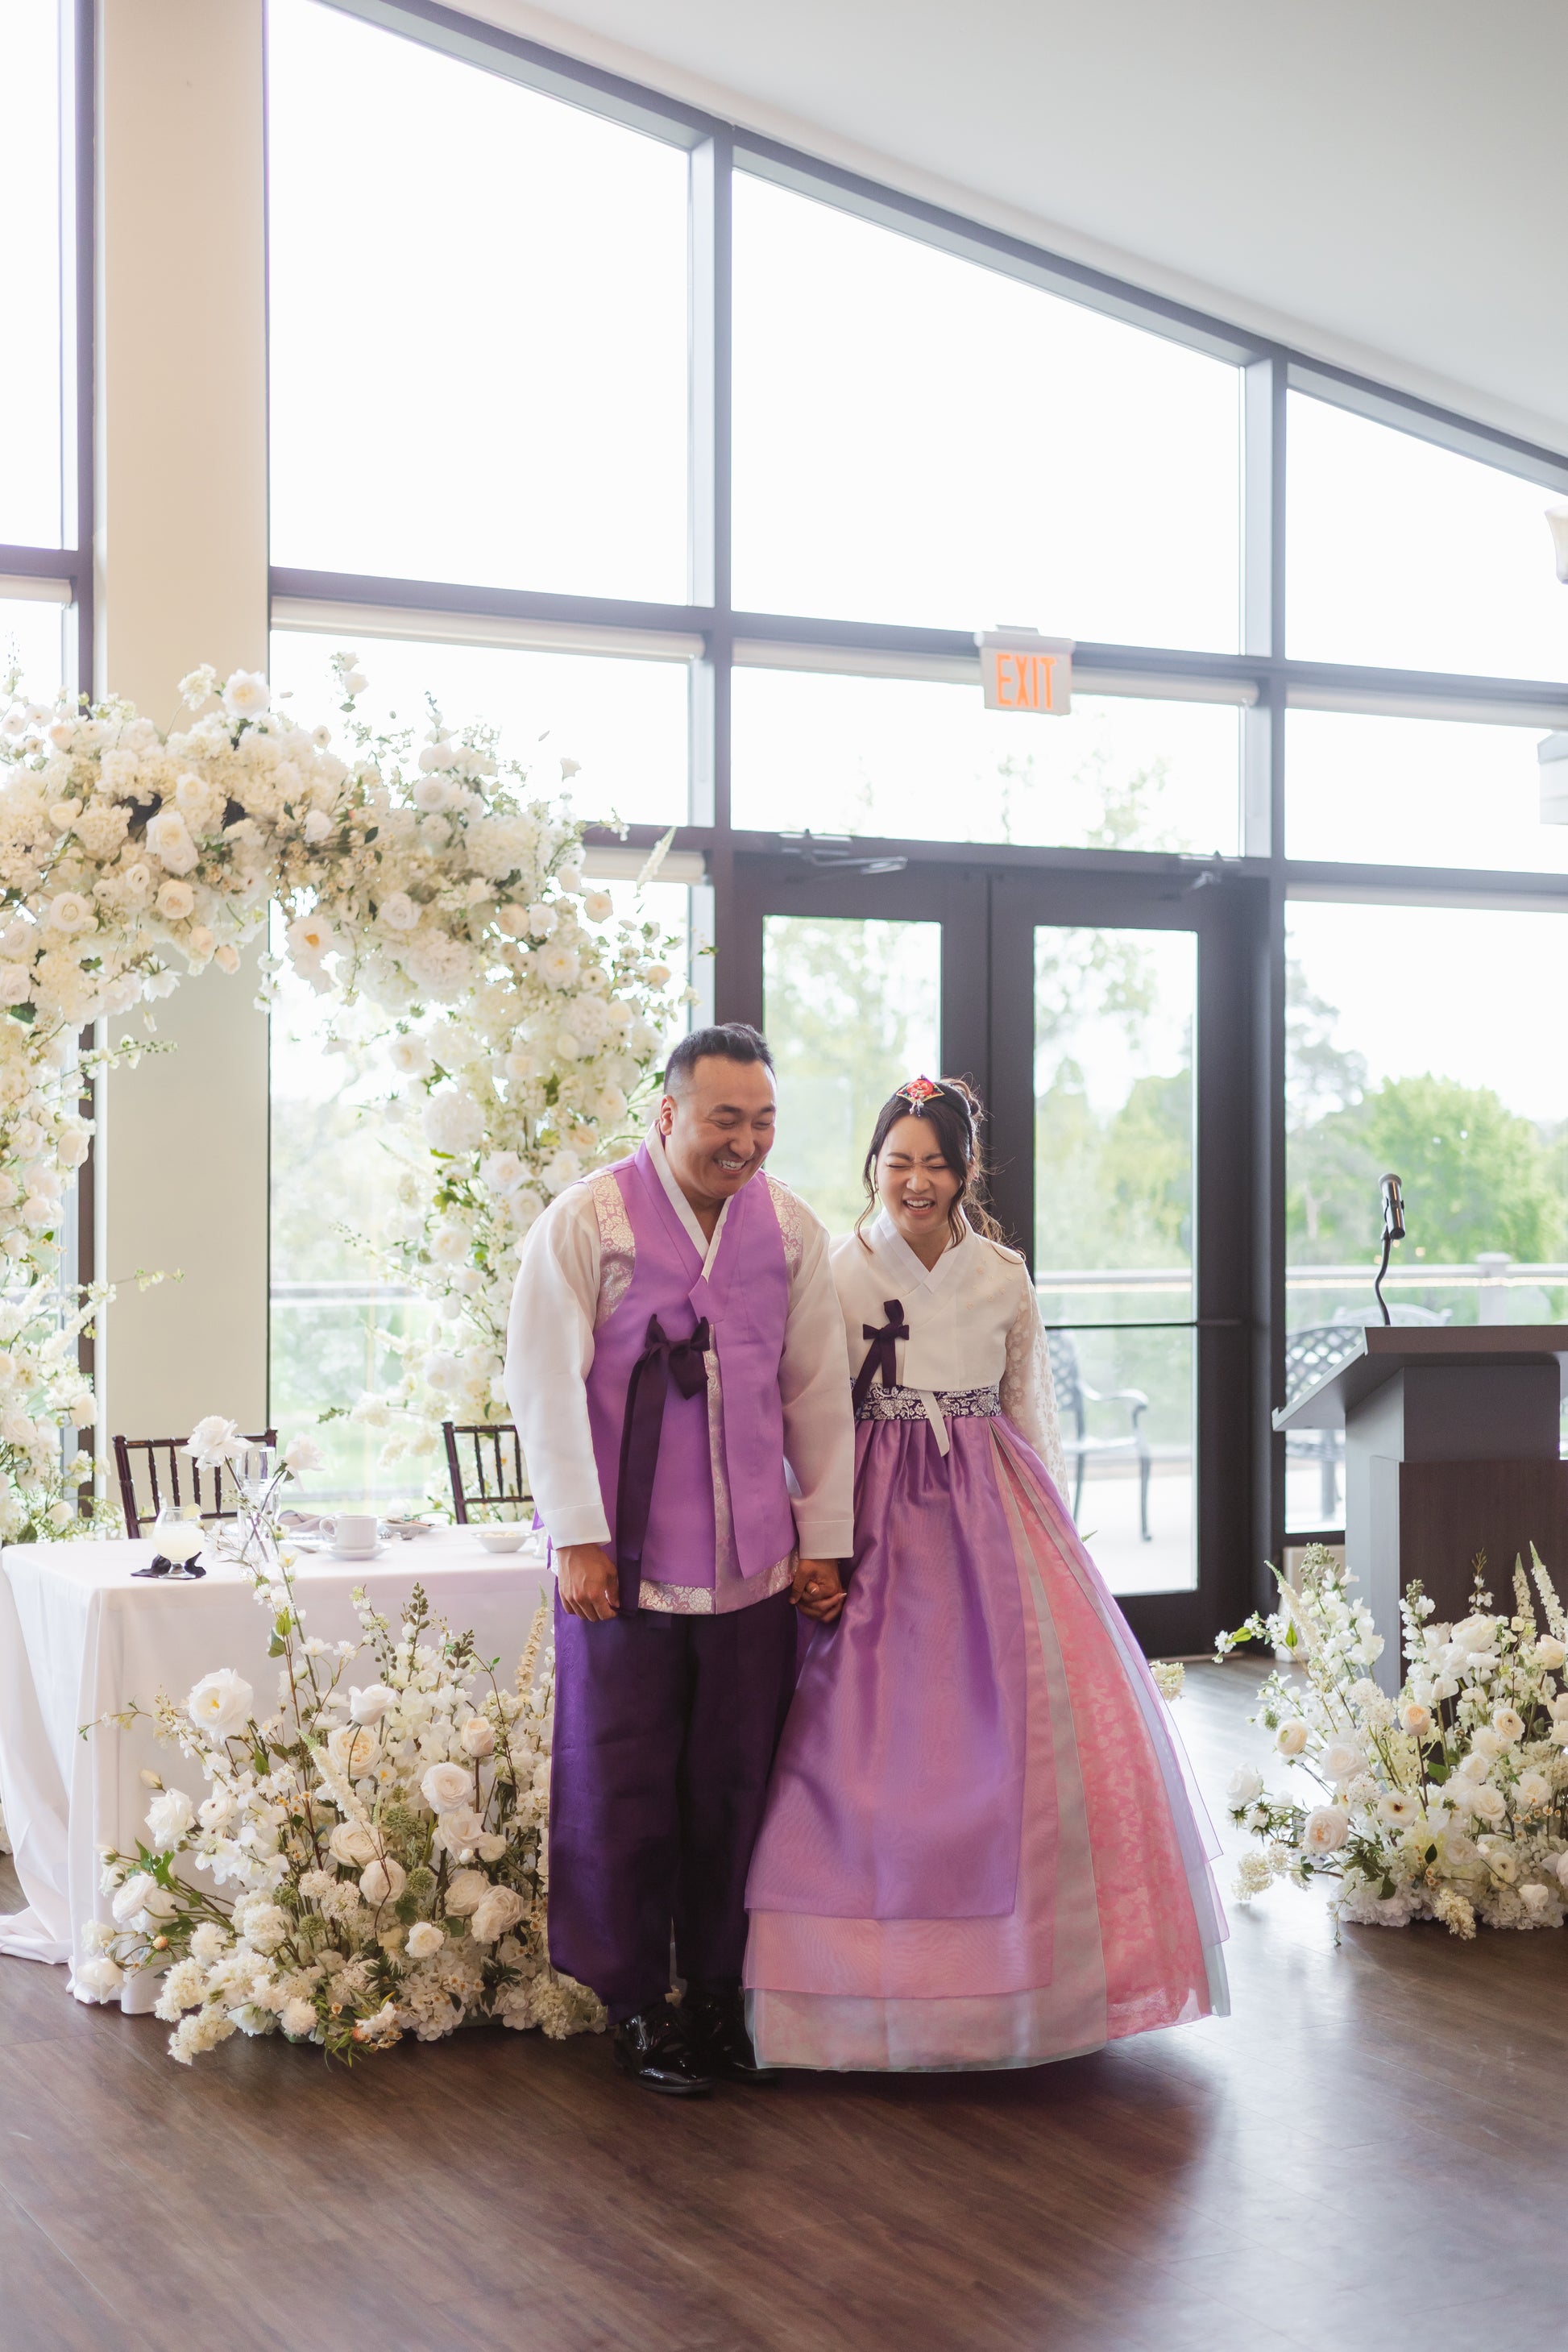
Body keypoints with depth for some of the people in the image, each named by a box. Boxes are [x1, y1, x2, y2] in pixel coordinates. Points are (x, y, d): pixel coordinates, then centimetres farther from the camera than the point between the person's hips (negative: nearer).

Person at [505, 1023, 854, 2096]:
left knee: (736, 1786, 7)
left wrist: (825, 1542, 8)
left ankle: (719, 1995, 22)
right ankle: (636, 2005, 19)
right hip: (627, 1563, -3)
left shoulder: (792, 1228, 7)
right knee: (625, 1788, 4)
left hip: (754, 1565, 3)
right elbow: (545, 1383, -6)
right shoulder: (586, 1220, -4)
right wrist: (580, 1538, -10)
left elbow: (818, 1393, 10)